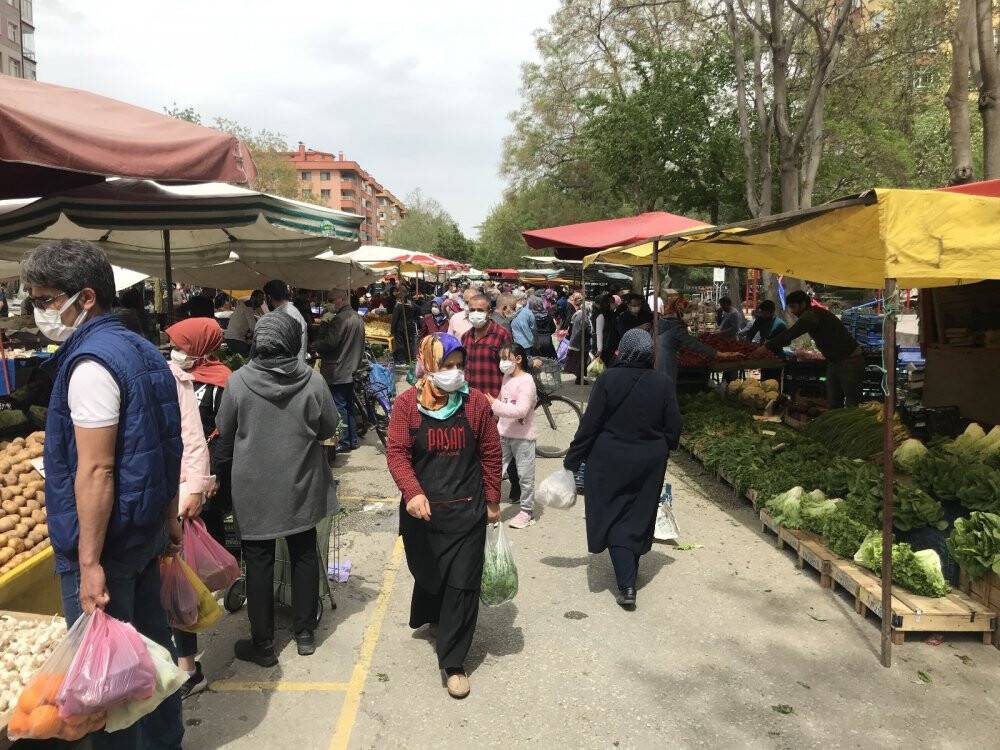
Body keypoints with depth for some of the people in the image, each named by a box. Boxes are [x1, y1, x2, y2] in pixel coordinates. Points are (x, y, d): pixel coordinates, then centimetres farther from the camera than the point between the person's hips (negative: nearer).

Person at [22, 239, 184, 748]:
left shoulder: (91, 362, -19)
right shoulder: (140, 349, 10)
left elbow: (96, 470, -23)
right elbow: (166, 448, 15)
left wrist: (89, 562, -22)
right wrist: (169, 519, 22)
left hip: (103, 537, -9)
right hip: (147, 531, 9)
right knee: (150, 643, 19)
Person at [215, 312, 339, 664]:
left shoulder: (238, 381, -12)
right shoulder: (312, 380, -13)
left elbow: (224, 433, -1)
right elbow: (329, 428, -2)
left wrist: (226, 465, 18)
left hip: (254, 489, -1)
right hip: (302, 486, 1)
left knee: (259, 562, 9)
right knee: (304, 555, 16)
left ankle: (262, 644, 19)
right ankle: (305, 633, 27)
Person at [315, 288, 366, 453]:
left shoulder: (340, 319, -19)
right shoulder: (358, 318, 11)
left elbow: (328, 343, -21)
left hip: (338, 373, -9)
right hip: (352, 370, 9)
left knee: (339, 407, -1)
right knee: (350, 406, 16)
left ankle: (344, 442, 5)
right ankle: (353, 440, 23)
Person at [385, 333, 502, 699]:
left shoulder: (475, 402, -5)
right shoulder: (407, 404, -7)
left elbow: (490, 454, 2)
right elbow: (396, 452, -12)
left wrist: (492, 501, 5)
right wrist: (412, 492, -27)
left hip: (467, 510, 0)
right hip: (422, 508, 1)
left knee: (463, 584, -1)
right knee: (427, 572, 19)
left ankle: (453, 662, 11)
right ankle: (429, 616, 52)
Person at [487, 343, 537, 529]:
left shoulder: (527, 381, -16)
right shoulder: (507, 377, 9)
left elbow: (521, 410, -27)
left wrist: (495, 404, -29)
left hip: (523, 436, -7)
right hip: (504, 434, 7)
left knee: (525, 475, 5)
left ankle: (527, 511, 19)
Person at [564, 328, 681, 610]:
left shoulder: (608, 379, -14)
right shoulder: (663, 383, -6)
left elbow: (590, 424, -12)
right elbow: (673, 427, -1)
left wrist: (572, 460, -4)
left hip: (610, 463, -3)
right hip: (650, 463, 3)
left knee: (614, 519, 6)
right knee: (639, 518, 17)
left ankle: (626, 585, -3)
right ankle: (629, 574, 33)